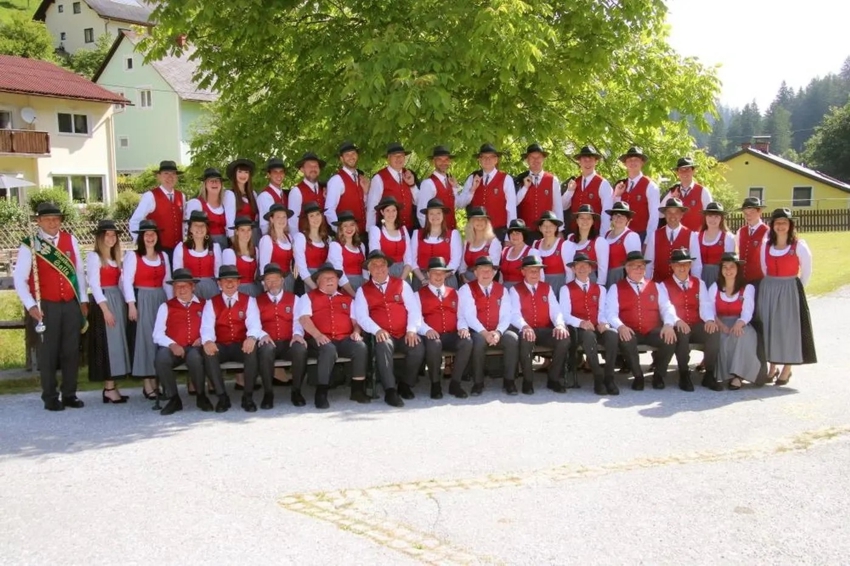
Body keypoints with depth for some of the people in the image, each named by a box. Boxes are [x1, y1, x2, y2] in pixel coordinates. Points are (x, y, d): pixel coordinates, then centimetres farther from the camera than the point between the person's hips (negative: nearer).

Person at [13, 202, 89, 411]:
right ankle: (50, 397, 14)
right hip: (47, 306, -3)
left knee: (71, 351, 7)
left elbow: (79, 271, 10)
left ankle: (70, 394, 19)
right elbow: (19, 279, -7)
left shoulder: (70, 240, 6)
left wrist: (83, 300, 7)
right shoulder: (29, 245, -5)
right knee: (49, 352, 3)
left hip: (71, 304, 3)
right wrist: (31, 305, -14)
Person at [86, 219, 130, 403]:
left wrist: (123, 304, 4)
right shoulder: (94, 256, -4)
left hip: (118, 301, 7)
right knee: (107, 343, -8)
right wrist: (105, 308, -18)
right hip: (102, 302, -7)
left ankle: (111, 387, 8)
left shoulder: (116, 257, 18)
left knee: (117, 342, 5)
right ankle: (109, 388, -6)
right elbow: (94, 284, -12)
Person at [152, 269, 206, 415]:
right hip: (173, 348, 1)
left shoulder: (204, 305, 17)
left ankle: (201, 396, -10)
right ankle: (174, 399, -12)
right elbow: (158, 334, 4)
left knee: (194, 357, -36)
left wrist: (204, 339, -14)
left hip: (195, 348, -1)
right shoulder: (166, 306, 15)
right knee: (161, 359, -32)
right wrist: (172, 345, -14)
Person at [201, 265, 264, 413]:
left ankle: (248, 396, -23)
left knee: (253, 348, -35)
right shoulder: (211, 303, 9)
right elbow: (207, 326, -5)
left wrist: (252, 337, -34)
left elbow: (254, 323, -9)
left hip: (242, 346, -1)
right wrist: (207, 341, -30)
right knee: (208, 352, -32)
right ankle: (222, 396, -21)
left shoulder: (249, 300, 6)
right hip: (221, 347, 1)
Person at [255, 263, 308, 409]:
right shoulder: (257, 301, 13)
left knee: (301, 349, -34)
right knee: (265, 349, -37)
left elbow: (297, 320, 2)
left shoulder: (293, 299, 15)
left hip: (289, 342, 1)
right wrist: (263, 335, -23)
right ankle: (268, 393, -23)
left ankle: (296, 391, -16)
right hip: (269, 342, -1)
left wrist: (297, 333, -21)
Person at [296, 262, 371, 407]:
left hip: (345, 339, 3)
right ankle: (321, 393, -29)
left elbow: (355, 320, 18)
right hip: (322, 340, -3)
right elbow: (304, 318, 0)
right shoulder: (308, 297, 16)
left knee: (361, 347, -29)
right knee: (329, 349, -38)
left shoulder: (347, 299, 27)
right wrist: (317, 335, -18)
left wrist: (356, 331, -7)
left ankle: (358, 389, -19)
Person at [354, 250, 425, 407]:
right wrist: (377, 330, -19)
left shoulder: (401, 284, 14)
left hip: (404, 335, 2)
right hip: (383, 335, -2)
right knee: (384, 345, -36)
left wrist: (411, 330, -10)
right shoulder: (363, 291, 11)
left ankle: (405, 385, -3)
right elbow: (361, 316, -1)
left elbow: (414, 309, 6)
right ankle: (390, 391, -34)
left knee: (418, 348, -28)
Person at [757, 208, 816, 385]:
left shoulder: (799, 245, -7)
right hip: (768, 290, 4)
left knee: (788, 327, 1)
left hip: (790, 290, -4)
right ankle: (772, 367, 20)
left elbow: (806, 271, -1)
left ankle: (787, 370, 10)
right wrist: (771, 285, 9)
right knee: (769, 327, 8)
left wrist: (797, 289, 3)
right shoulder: (766, 245, 5)